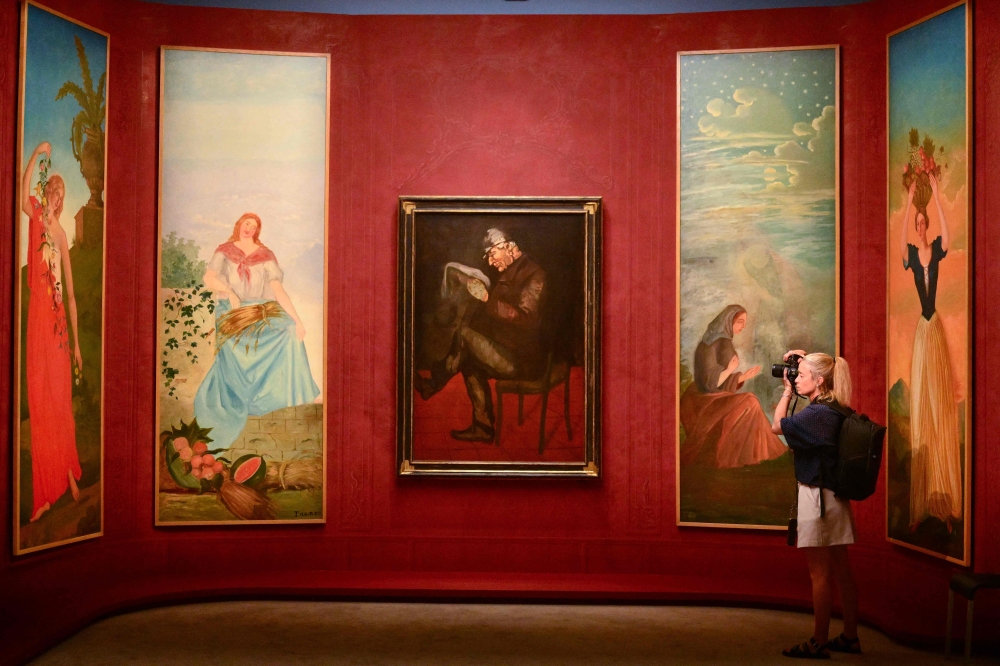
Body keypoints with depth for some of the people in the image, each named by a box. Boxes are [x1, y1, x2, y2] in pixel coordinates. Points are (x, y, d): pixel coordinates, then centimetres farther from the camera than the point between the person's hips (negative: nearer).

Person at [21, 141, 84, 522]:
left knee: (62, 401, 11)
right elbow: (23, 194, -22)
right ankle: (44, 494, 3)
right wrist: (37, 155, -25)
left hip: (60, 322, 4)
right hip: (39, 318, -4)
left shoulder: (62, 236, 13)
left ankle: (70, 476, 25)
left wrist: (76, 343, 14)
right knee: (39, 401, -1)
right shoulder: (36, 216, 4)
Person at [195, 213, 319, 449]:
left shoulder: (265, 256, 4)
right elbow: (208, 278, -5)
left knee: (289, 330, -25)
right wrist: (229, 292, -23)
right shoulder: (225, 251, 6)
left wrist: (297, 319, -15)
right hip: (232, 312, -1)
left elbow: (278, 289, -4)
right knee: (233, 351, -25)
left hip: (260, 310, 1)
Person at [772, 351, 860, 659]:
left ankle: (819, 642, 5)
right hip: (836, 497, 9)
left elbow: (777, 426, -11)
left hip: (817, 497, -9)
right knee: (841, 570, 13)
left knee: (819, 573, -2)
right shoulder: (835, 411, 8)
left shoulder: (817, 414, -20)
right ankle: (850, 637, 21)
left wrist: (787, 390, -3)